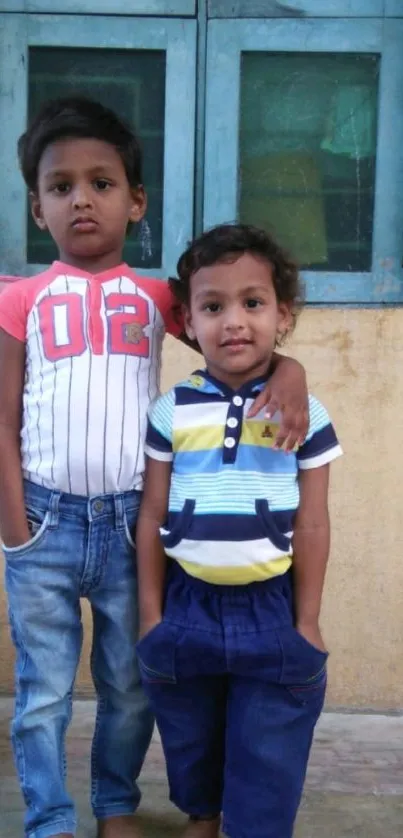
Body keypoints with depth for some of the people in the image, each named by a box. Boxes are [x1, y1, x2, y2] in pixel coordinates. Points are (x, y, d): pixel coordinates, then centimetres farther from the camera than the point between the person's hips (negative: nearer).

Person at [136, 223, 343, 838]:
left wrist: (307, 623, -1)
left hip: (270, 607, -2)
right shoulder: (170, 413, -3)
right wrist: (151, 613, 2)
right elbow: (152, 518, 1)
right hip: (188, 602, 2)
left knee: (266, 757, 6)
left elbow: (312, 526, -2)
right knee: (190, 741, 21)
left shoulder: (305, 415, -5)